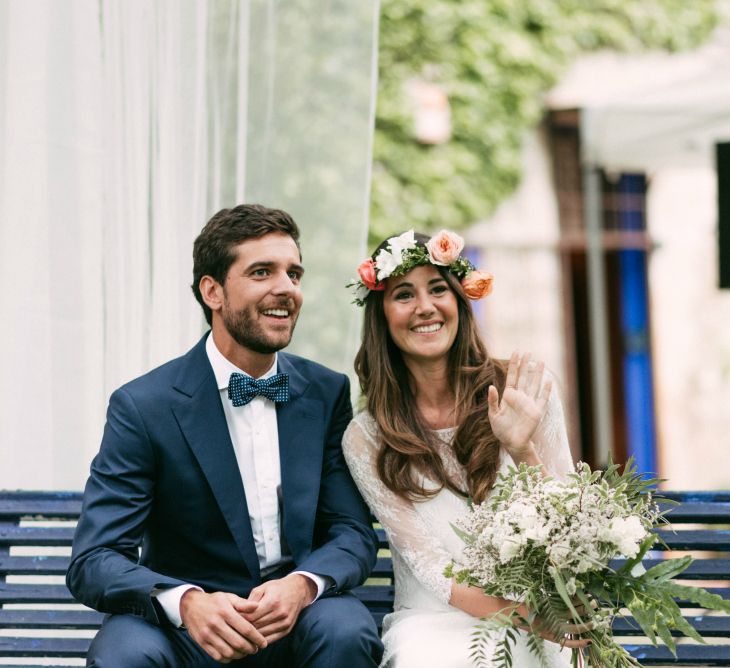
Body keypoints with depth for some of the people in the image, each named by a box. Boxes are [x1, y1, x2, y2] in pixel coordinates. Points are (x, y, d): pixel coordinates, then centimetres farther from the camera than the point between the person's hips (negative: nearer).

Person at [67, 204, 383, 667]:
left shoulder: (328, 393, 5)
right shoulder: (141, 407, -7)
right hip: (183, 628, -3)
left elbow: (353, 532, 3)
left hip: (296, 617, 3)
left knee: (345, 628, -30)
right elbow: (93, 562, -12)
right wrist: (187, 602, -33)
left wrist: (303, 585, -22)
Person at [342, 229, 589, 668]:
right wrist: (527, 612, -22)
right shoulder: (366, 441, 0)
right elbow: (430, 568, -5)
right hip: (435, 625, 0)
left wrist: (522, 450, -16)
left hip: (533, 631, 0)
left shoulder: (525, 394, 1)